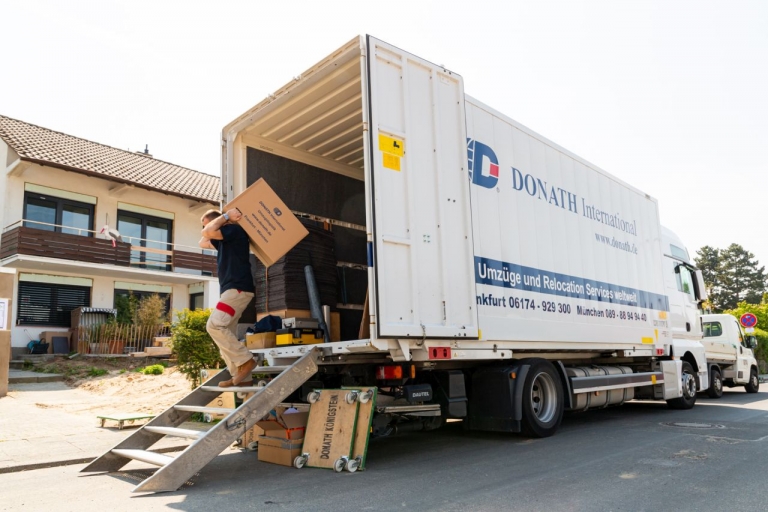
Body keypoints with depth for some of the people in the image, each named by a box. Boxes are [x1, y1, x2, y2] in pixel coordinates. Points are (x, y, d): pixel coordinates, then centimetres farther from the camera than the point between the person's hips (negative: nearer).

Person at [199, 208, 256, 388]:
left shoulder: (234, 229, -5)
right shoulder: (223, 240, 23)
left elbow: (207, 233, -18)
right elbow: (203, 242, 36)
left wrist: (225, 216, -4)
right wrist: (225, 217, 28)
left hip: (238, 288, -10)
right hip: (231, 290, 10)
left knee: (214, 325, -19)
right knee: (225, 332, 5)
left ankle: (245, 360, -12)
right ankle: (242, 377, 3)